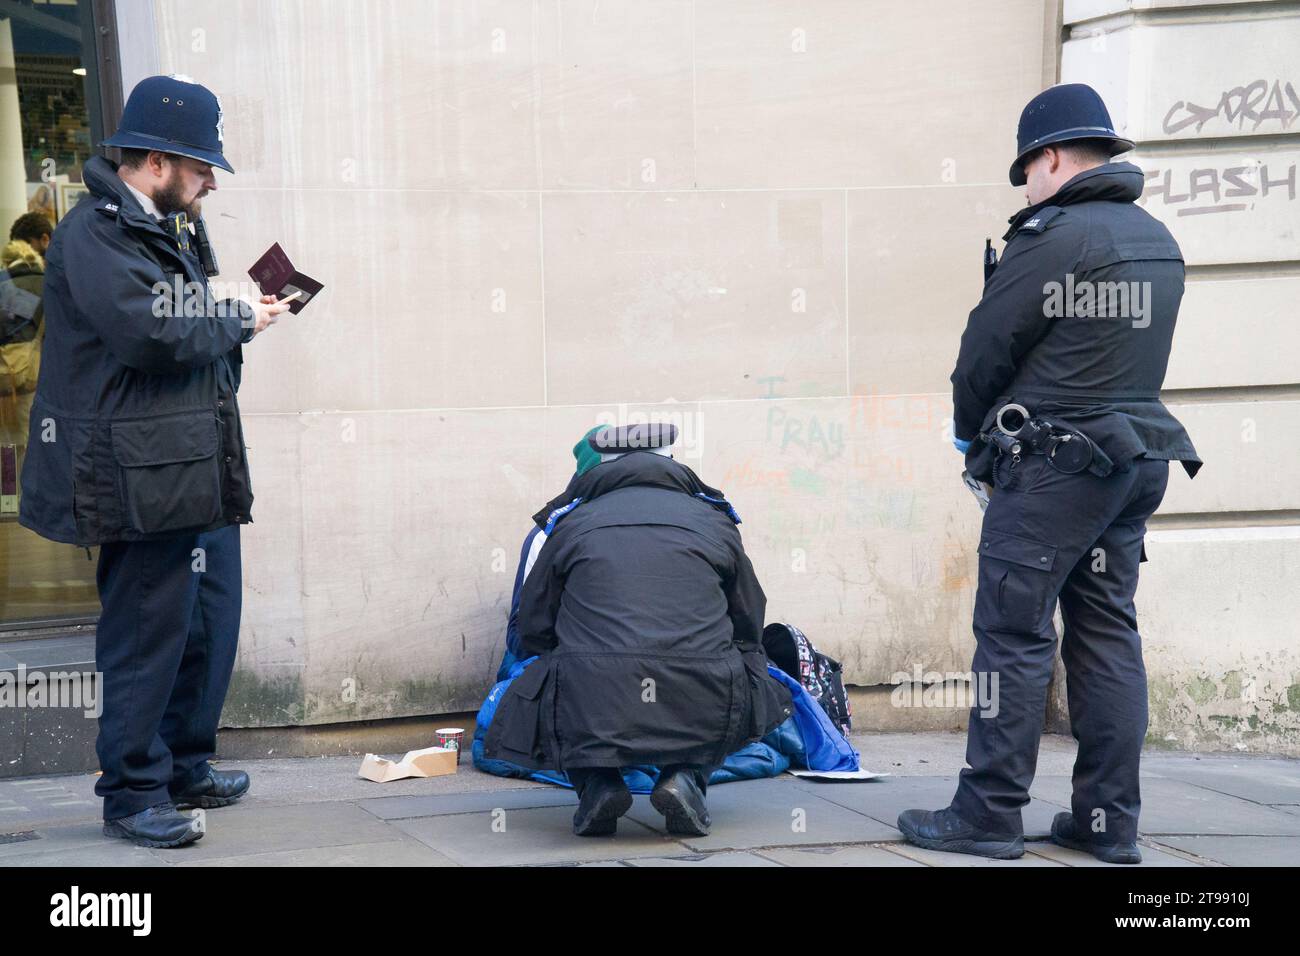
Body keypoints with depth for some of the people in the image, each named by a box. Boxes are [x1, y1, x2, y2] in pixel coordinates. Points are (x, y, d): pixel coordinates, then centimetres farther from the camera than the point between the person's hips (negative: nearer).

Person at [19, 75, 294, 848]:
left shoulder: (168, 232, 18)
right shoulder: (93, 233, -13)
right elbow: (151, 331, -24)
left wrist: (239, 317, 5)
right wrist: (238, 321, -10)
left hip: (200, 469, 10)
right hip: (143, 476, -10)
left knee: (211, 624, 16)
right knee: (147, 634, -2)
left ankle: (185, 769, 30)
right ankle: (133, 793, 12)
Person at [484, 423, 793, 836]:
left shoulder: (571, 524, 17)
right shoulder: (713, 520, 19)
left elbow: (534, 631, 23)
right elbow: (749, 626, 31)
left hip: (588, 716, 0)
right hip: (702, 715, 0)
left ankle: (595, 781, 4)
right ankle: (686, 776, 6)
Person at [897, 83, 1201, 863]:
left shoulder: (1053, 236, -13)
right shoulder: (1159, 241, 12)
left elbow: (986, 350, -9)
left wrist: (970, 431, 9)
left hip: (1052, 465, -8)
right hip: (1136, 459, 8)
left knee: (1015, 635, -2)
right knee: (1108, 632, 10)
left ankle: (989, 815, 2)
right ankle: (1110, 821, 13)